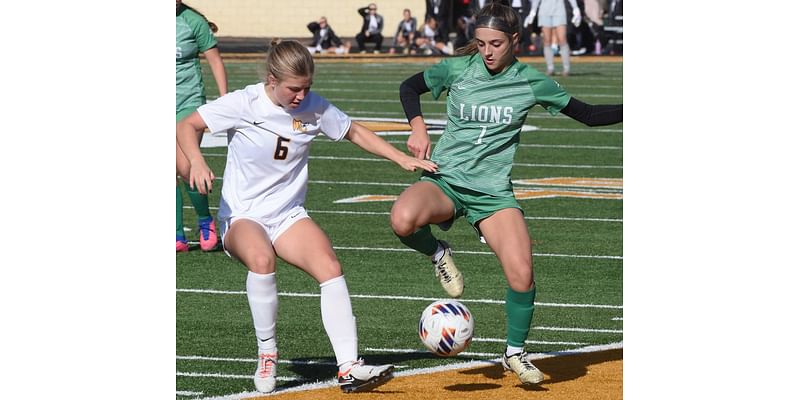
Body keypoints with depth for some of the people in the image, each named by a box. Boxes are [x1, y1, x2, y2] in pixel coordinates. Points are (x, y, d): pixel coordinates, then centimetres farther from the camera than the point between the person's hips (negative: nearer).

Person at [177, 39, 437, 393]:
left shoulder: (314, 108, -3)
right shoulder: (244, 103, -12)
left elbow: (356, 133, 13)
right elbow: (187, 127, -7)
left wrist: (403, 159, 6)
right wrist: (196, 161, -26)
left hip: (288, 215, 4)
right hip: (241, 216, -4)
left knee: (330, 267, -23)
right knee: (261, 259, -37)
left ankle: (349, 367, -23)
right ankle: (267, 354, -19)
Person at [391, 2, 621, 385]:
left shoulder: (531, 82, -1)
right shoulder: (458, 69, -3)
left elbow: (588, 114, 7)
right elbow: (409, 87, 14)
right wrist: (418, 128, -2)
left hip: (493, 191, 1)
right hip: (445, 179, -1)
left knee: (522, 274, -16)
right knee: (403, 220, -35)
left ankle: (515, 353, 10)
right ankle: (438, 254, 0)